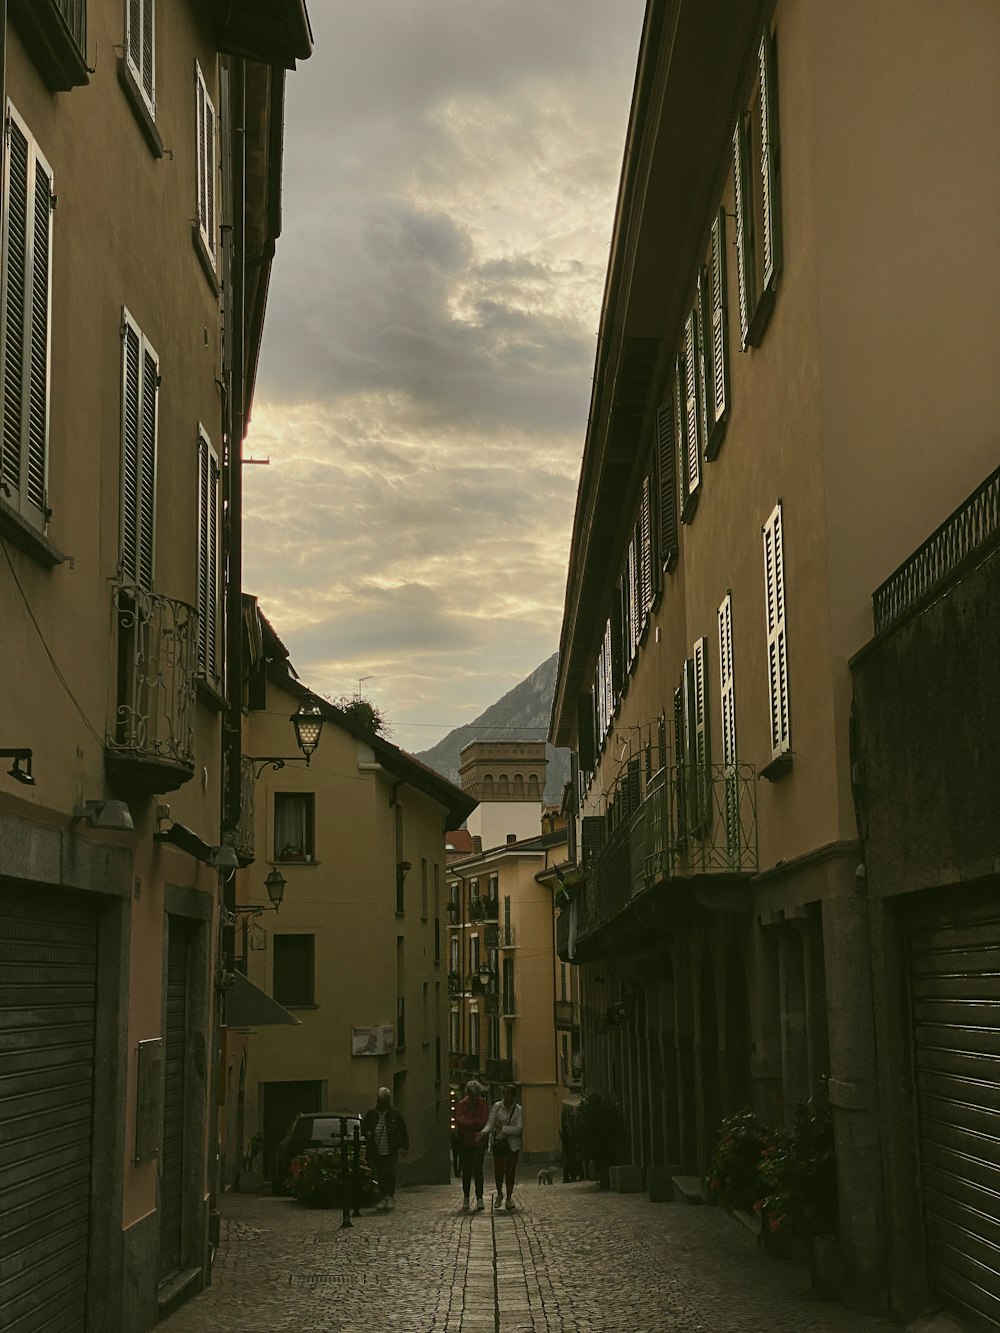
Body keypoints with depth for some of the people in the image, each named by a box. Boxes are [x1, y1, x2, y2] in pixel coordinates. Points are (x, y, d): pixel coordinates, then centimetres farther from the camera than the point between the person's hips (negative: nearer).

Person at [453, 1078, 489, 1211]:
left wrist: (468, 1123, -11)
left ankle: (479, 1198, -7)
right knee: (466, 1170, 8)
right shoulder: (462, 1105, 2)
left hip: (479, 1142, -1)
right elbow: (459, 1121, -11)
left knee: (477, 1169, -7)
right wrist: (476, 1122, -12)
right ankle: (466, 1198, 17)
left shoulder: (483, 1104, 1)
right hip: (465, 1142, 1)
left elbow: (485, 1122, -9)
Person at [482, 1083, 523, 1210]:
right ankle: (499, 1194, 25)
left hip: (513, 1145, -1)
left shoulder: (518, 1110, -5)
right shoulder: (497, 1107, -2)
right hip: (498, 1142, 1)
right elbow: (490, 1124, -4)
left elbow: (519, 1129, -11)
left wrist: (503, 1128, -19)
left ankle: (509, 1199, 11)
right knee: (498, 1170, -1)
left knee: (510, 1171, 0)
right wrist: (484, 1132, -23)